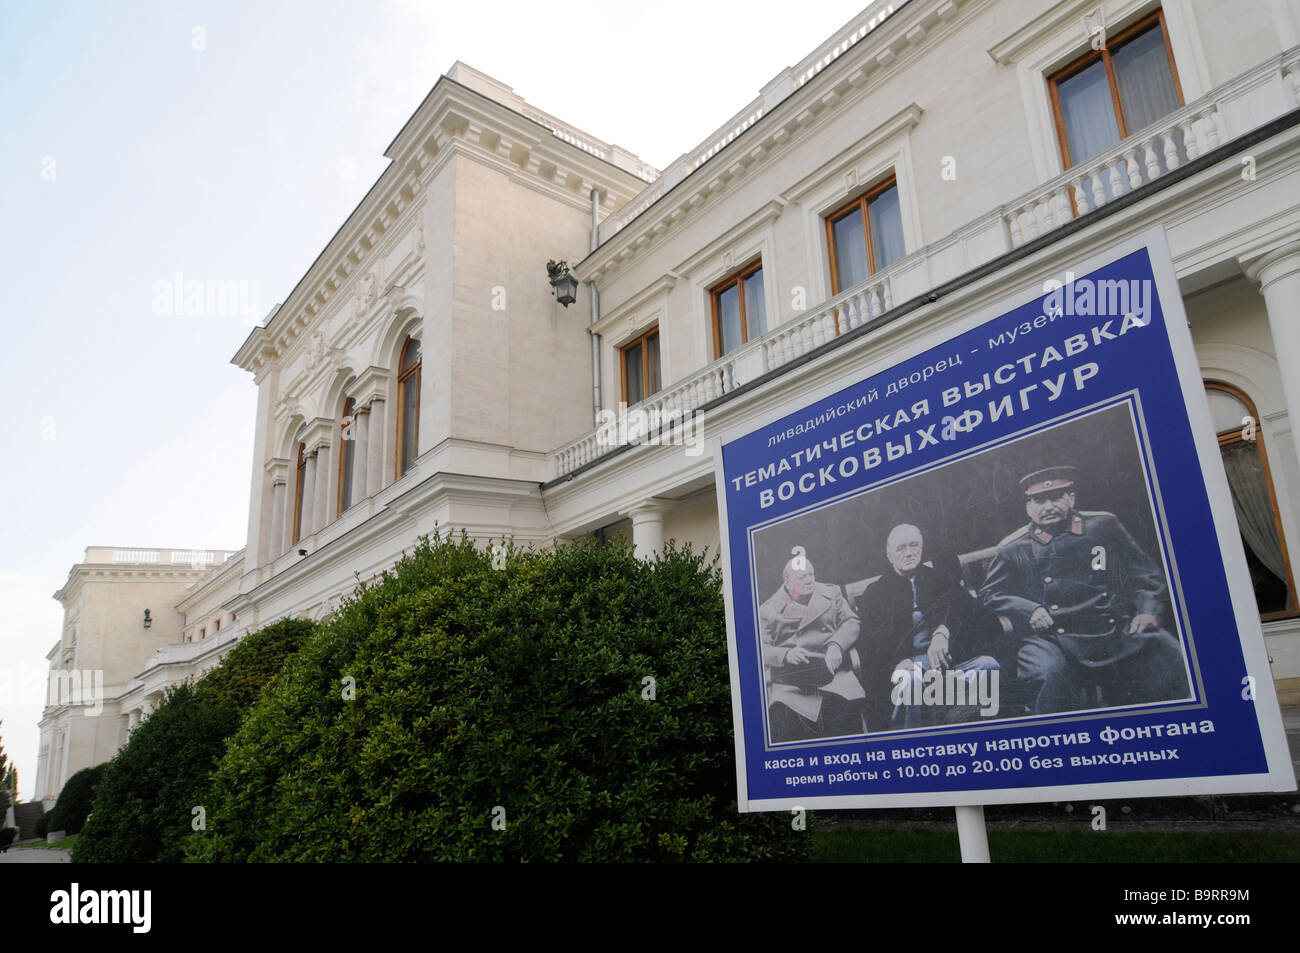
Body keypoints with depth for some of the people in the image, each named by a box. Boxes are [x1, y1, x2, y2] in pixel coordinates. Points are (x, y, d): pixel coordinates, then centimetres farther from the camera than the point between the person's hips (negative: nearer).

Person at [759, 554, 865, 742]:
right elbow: (762, 649, 3)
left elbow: (850, 622, 11)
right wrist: (786, 654, -17)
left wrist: (836, 645, -8)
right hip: (789, 683, -1)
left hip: (833, 673, 1)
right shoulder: (768, 610, 10)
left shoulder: (832, 594, 19)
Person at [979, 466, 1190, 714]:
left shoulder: (1104, 526, 18)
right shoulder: (1013, 549, 12)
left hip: (1119, 632, 2)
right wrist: (1029, 611, -6)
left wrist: (1147, 611, 0)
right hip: (1053, 640, -2)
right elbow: (990, 593, 12)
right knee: (1046, 674, -34)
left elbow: (1146, 575, 19)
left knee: (1169, 655, -22)